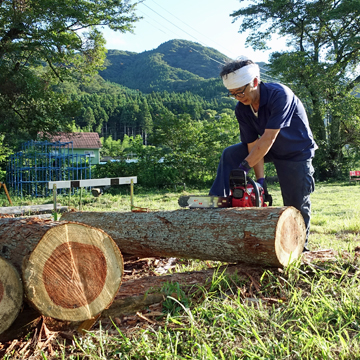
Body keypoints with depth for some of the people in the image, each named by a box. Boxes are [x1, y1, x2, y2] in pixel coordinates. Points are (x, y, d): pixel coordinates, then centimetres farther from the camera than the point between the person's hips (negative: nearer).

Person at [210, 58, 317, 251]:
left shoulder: (279, 95, -31)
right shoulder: (241, 109, -12)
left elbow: (268, 138, -36)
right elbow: (253, 144, -15)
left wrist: (244, 166, -37)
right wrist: (260, 179, -22)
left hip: (296, 152, -6)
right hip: (268, 149, 6)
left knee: (296, 205, -2)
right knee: (229, 154, -7)